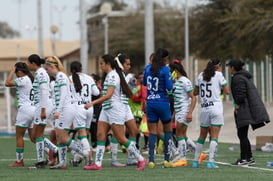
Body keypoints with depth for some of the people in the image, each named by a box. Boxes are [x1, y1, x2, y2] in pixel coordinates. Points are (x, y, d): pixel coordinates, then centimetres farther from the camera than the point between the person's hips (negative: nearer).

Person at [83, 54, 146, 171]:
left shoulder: (112, 75, -15)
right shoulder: (109, 75, 15)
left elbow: (109, 95, -25)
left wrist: (92, 103, -28)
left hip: (115, 109, -10)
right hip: (106, 110, 10)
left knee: (120, 138, -6)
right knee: (100, 135, -1)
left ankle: (141, 159, 5)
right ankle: (97, 164, -4)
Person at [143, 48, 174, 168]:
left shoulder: (148, 68, 5)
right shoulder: (165, 69, -10)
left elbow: (144, 83, 19)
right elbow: (169, 87, -11)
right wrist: (170, 78, 6)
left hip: (150, 103, 4)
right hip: (162, 102, -4)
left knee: (152, 132, 5)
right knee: (168, 130, 10)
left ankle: (151, 160, -3)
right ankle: (167, 159, 6)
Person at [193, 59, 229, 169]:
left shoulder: (201, 76, 10)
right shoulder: (218, 74, -3)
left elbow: (195, 92, 19)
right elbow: (227, 91, -3)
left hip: (204, 109, 4)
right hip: (216, 107, -4)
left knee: (202, 136, 15)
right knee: (214, 136, -5)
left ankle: (195, 161, 16)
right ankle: (211, 161, -14)